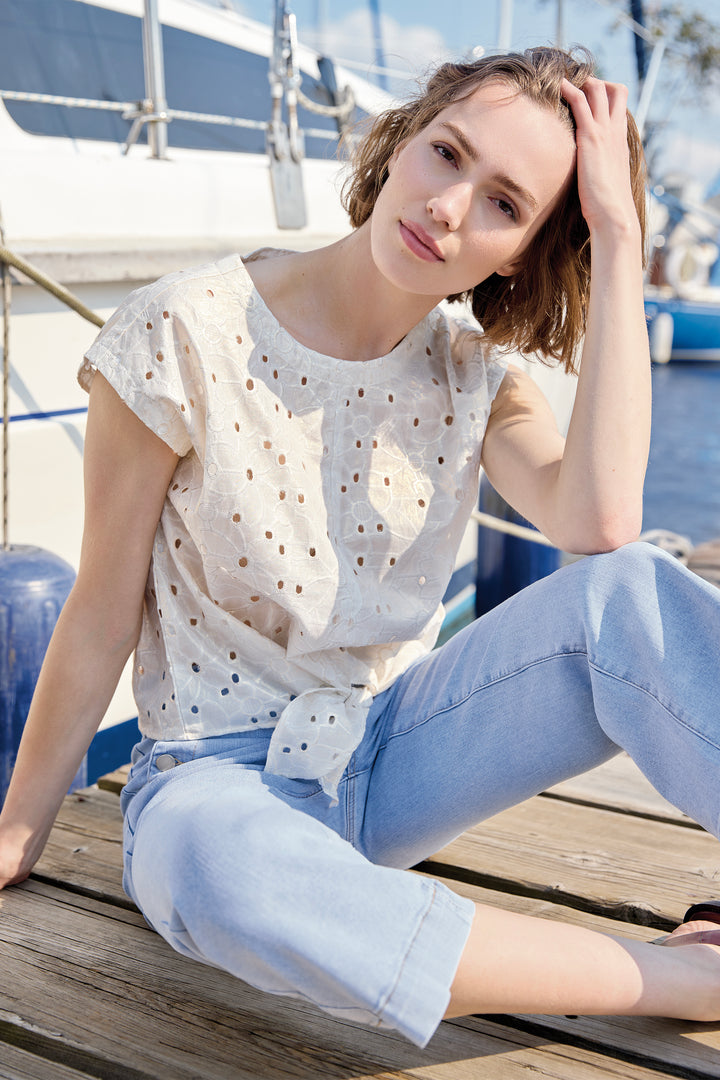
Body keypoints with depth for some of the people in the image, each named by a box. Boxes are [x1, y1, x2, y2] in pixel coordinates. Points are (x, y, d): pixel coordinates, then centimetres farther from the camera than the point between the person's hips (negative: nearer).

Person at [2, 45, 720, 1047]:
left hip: (396, 751, 3)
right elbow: (101, 619, -7)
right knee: (206, 858, -41)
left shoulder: (473, 377, -2)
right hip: (226, 773, -2)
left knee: (627, 590, -24)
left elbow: (602, 523, -25)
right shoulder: (187, 336, -14)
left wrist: (618, 236, -19)